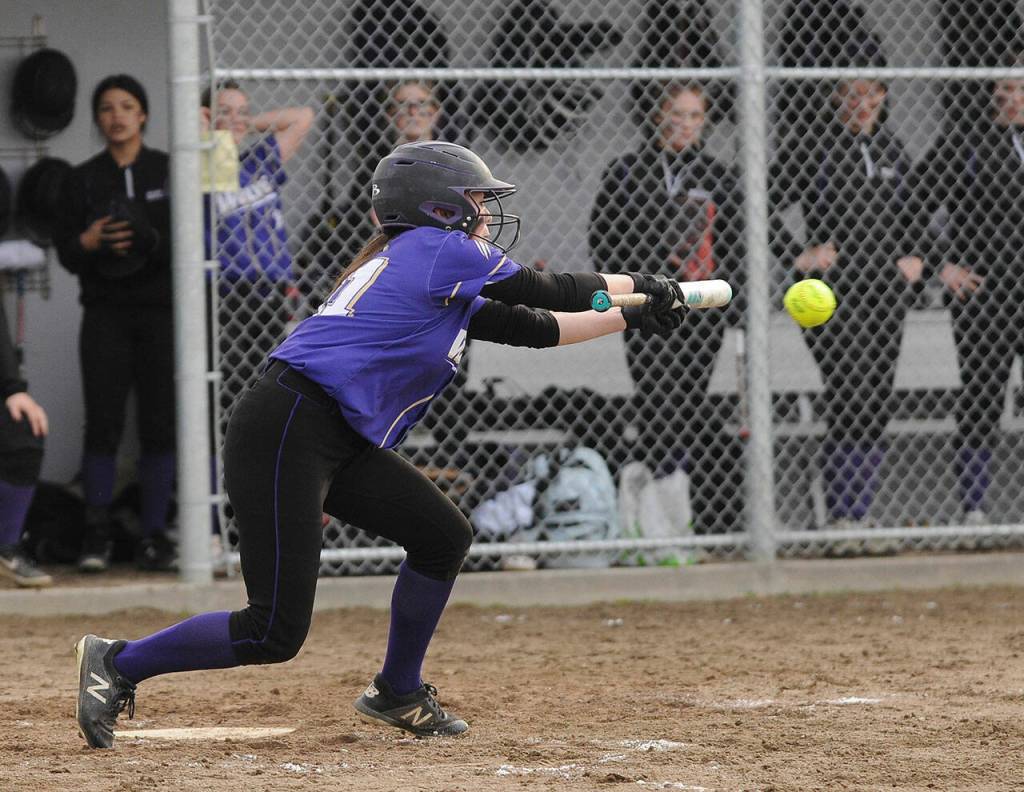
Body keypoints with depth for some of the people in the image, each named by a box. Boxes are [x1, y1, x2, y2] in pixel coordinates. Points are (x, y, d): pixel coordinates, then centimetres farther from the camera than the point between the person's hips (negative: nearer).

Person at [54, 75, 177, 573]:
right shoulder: (85, 179, 9)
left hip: (161, 310, -1)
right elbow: (66, 254, 8)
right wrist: (89, 242, -13)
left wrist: (152, 242, -17)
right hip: (106, 314, 1)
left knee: (160, 426, -4)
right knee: (103, 424, -6)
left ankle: (155, 535, 2)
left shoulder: (169, 171, 6)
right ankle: (96, 536, -1)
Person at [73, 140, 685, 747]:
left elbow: (534, 327, 27)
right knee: (276, 632, -12)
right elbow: (547, 293, 2)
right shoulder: (440, 250, -4)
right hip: (285, 433, -10)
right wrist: (635, 286, 17)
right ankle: (117, 664, 0)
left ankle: (398, 693, 28)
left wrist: (631, 316, 29)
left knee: (445, 537, 14)